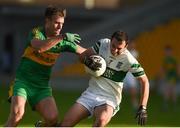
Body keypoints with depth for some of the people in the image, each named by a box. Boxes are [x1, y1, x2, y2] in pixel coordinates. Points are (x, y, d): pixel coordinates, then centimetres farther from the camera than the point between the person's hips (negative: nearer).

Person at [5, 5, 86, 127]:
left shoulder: (63, 41, 4)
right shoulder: (36, 33, -8)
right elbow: (38, 47, -32)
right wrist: (62, 37, -33)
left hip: (42, 86, 4)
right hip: (23, 81, -4)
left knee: (53, 118, -17)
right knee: (17, 113, -27)